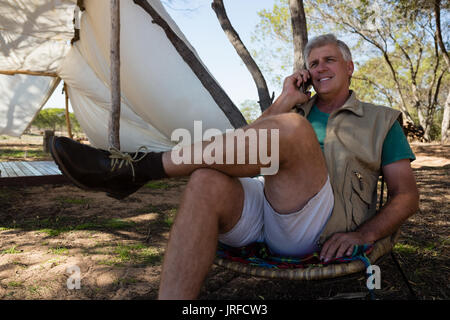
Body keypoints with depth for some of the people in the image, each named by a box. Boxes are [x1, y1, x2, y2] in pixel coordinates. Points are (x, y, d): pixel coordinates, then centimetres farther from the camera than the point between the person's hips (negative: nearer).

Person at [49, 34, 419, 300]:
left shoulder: (380, 121, 19)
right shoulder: (299, 109, 26)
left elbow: (407, 194, 12)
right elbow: (249, 147, 12)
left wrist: (362, 234, -5)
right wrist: (284, 102, 6)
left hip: (317, 231, -3)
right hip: (262, 206, 3)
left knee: (292, 127, -30)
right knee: (208, 183, -32)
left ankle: (141, 167, -29)